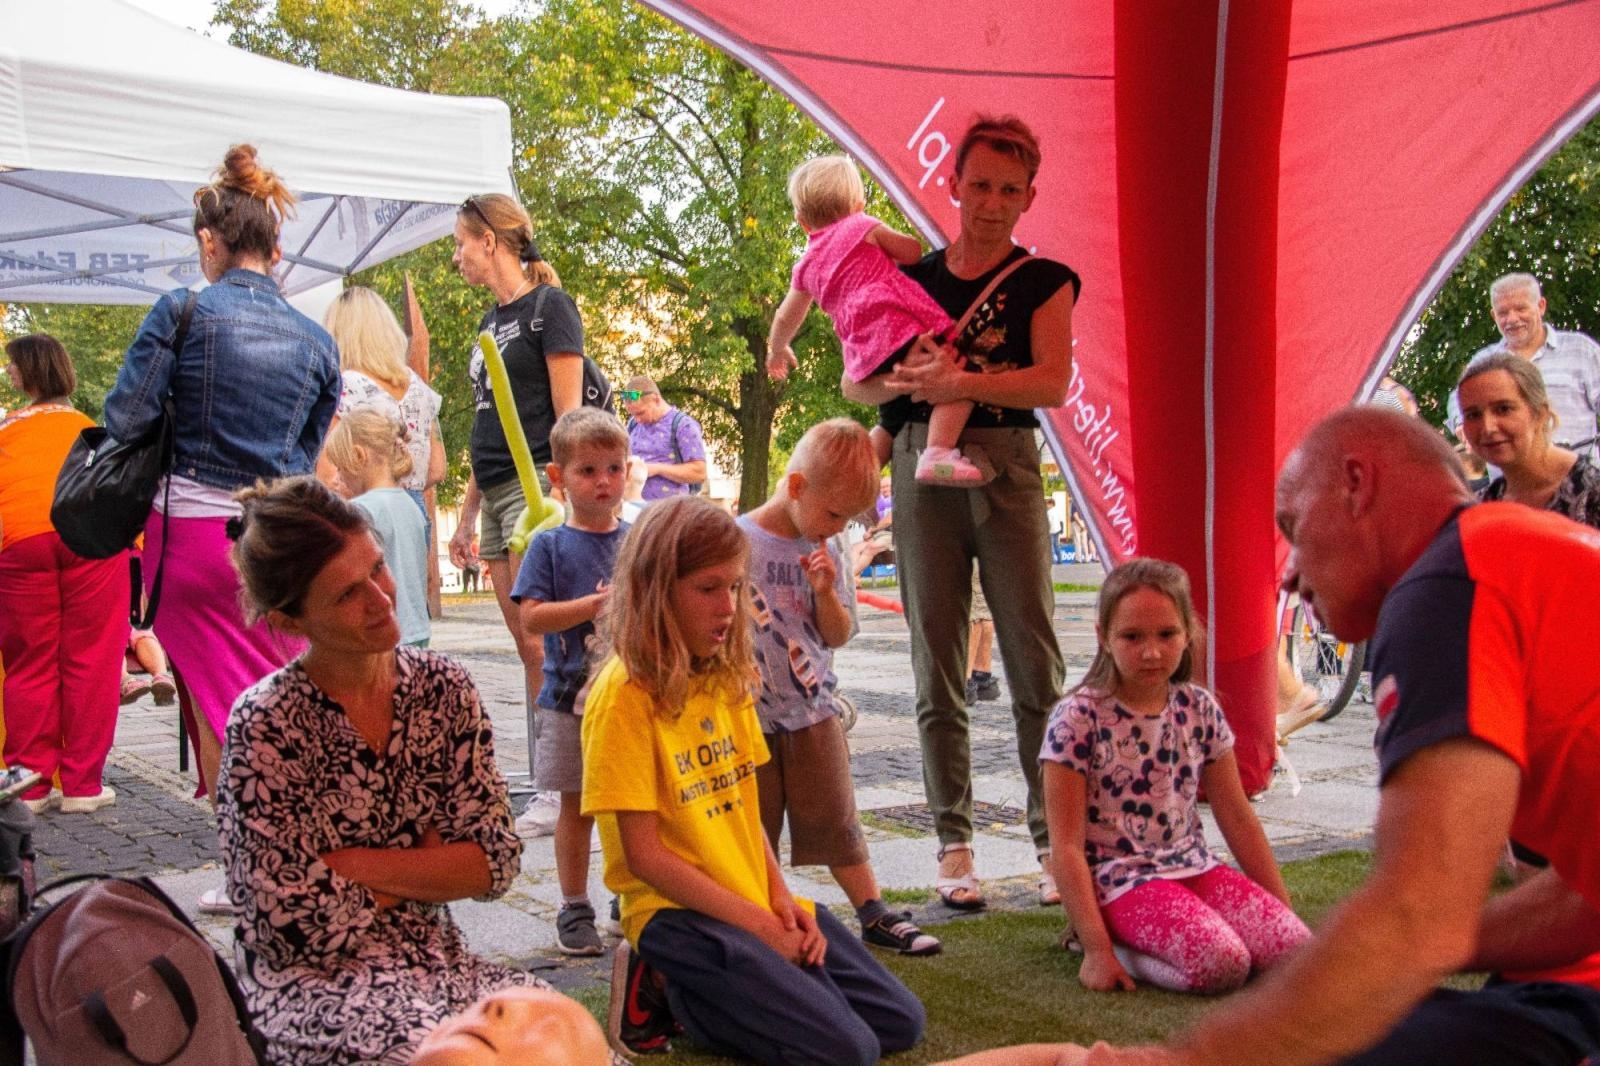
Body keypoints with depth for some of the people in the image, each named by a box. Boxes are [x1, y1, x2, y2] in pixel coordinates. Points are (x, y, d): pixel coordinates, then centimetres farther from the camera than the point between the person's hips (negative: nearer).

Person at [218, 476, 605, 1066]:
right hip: (309, 979, -4)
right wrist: (429, 866, -5)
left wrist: (350, 865, -13)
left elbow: (497, 860, -5)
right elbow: (304, 925, -14)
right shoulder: (266, 724, -13)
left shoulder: (443, 688, 0)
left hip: (433, 959, 4)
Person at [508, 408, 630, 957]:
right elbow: (532, 617, -10)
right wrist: (596, 604, -18)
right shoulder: (551, 545, -2)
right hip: (572, 700, -2)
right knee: (577, 805, 7)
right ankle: (574, 908, 18)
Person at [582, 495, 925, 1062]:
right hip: (679, 911, -8)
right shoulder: (625, 694, -16)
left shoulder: (726, 679, 8)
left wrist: (780, 897, -2)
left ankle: (714, 988, 10)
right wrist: (756, 923, -15)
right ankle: (667, 990, -1)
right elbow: (644, 854, -16)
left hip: (759, 903, 8)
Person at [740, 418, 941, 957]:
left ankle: (875, 915, 16)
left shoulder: (825, 553, 3)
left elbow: (838, 634, 3)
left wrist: (826, 591, -14)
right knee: (753, 829, 7)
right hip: (749, 717, -3)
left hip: (813, 713, 3)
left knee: (836, 819, 8)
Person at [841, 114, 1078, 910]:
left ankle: (1053, 837, 6)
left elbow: (1053, 382, -8)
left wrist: (959, 383, -19)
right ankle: (953, 842, 10)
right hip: (923, 474, 2)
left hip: (1007, 472, -2)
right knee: (937, 671, 3)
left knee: (1035, 665, -3)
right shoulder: (913, 277, 15)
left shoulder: (1045, 281, 8)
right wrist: (904, 381, -8)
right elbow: (855, 383, 13)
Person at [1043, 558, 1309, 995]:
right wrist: (1096, 949, -17)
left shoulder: (1200, 710, 5)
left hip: (1194, 868, 7)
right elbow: (1067, 846, -12)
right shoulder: (1079, 718, -11)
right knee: (1223, 964, -29)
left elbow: (1236, 816, 12)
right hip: (1121, 881, -6)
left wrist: (1283, 908, 9)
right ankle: (1114, 945, -3)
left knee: (1297, 949, -15)